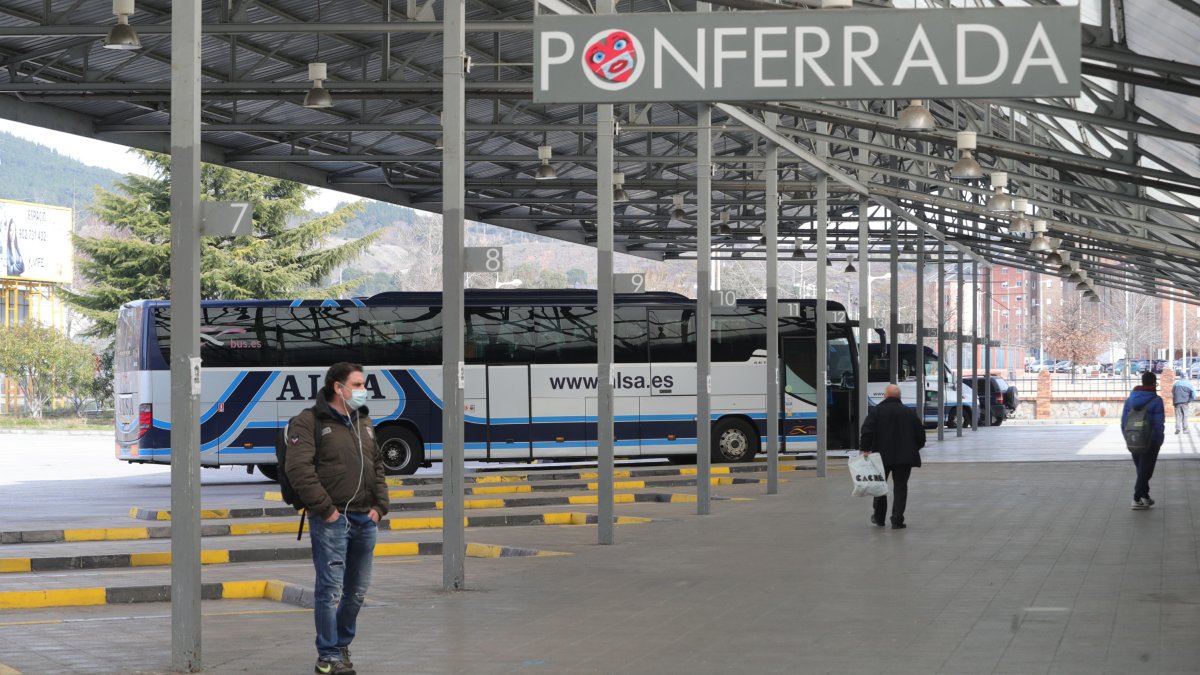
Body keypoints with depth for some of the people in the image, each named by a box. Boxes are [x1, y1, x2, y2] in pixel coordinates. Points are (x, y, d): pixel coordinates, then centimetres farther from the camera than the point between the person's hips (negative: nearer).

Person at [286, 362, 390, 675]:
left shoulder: (364, 422, 17)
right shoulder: (309, 423, -7)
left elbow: (377, 465, 21)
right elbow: (299, 470, -16)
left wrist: (379, 506, 8)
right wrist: (325, 510, -16)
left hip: (365, 520, 7)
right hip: (332, 520, -7)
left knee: (357, 590, 12)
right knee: (331, 589, -6)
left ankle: (342, 643, 28)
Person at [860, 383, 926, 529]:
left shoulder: (876, 411, -3)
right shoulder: (910, 413, 4)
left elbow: (867, 431, -14)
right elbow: (920, 434, 7)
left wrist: (865, 449, -12)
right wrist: (915, 448, 21)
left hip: (882, 456, -1)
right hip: (904, 456, 1)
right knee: (900, 487, 4)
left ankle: (879, 518, 22)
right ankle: (897, 521, -3)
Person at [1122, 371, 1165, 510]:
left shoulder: (1130, 399, 2)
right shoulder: (1156, 401, -13)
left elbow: (1124, 422, 4)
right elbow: (1159, 424, -14)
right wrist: (1158, 442, -3)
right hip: (1150, 441, -5)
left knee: (1141, 471, 19)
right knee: (1145, 471, 2)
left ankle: (1145, 497, 26)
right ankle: (1137, 500, -2)